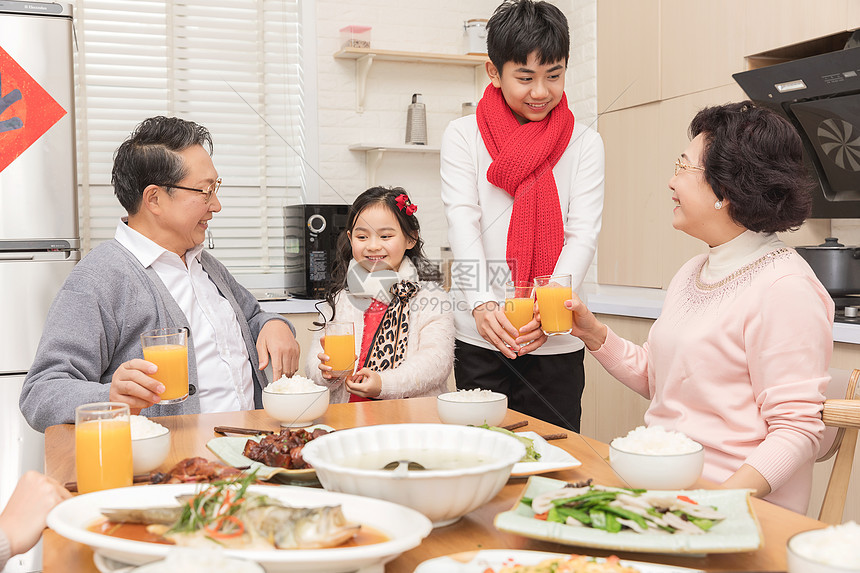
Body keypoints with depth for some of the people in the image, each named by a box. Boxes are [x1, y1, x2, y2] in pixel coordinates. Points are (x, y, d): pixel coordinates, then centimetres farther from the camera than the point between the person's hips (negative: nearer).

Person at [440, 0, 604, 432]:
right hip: (481, 339, 0)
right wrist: (482, 302, -24)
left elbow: (583, 236, -5)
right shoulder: (463, 136, 5)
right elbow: (463, 222, -7)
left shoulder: (584, 144, 6)